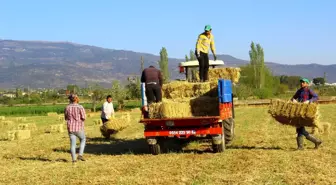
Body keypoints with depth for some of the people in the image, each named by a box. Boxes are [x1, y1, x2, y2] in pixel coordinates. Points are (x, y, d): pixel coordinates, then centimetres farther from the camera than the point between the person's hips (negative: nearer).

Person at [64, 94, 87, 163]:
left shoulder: (67, 107, 1)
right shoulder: (80, 107, -12)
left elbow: (66, 118, 10)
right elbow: (84, 117, -12)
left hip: (70, 128, 3)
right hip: (79, 127, -3)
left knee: (72, 143, 11)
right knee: (83, 140, 20)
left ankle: (74, 159, 12)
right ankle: (80, 155, 8)